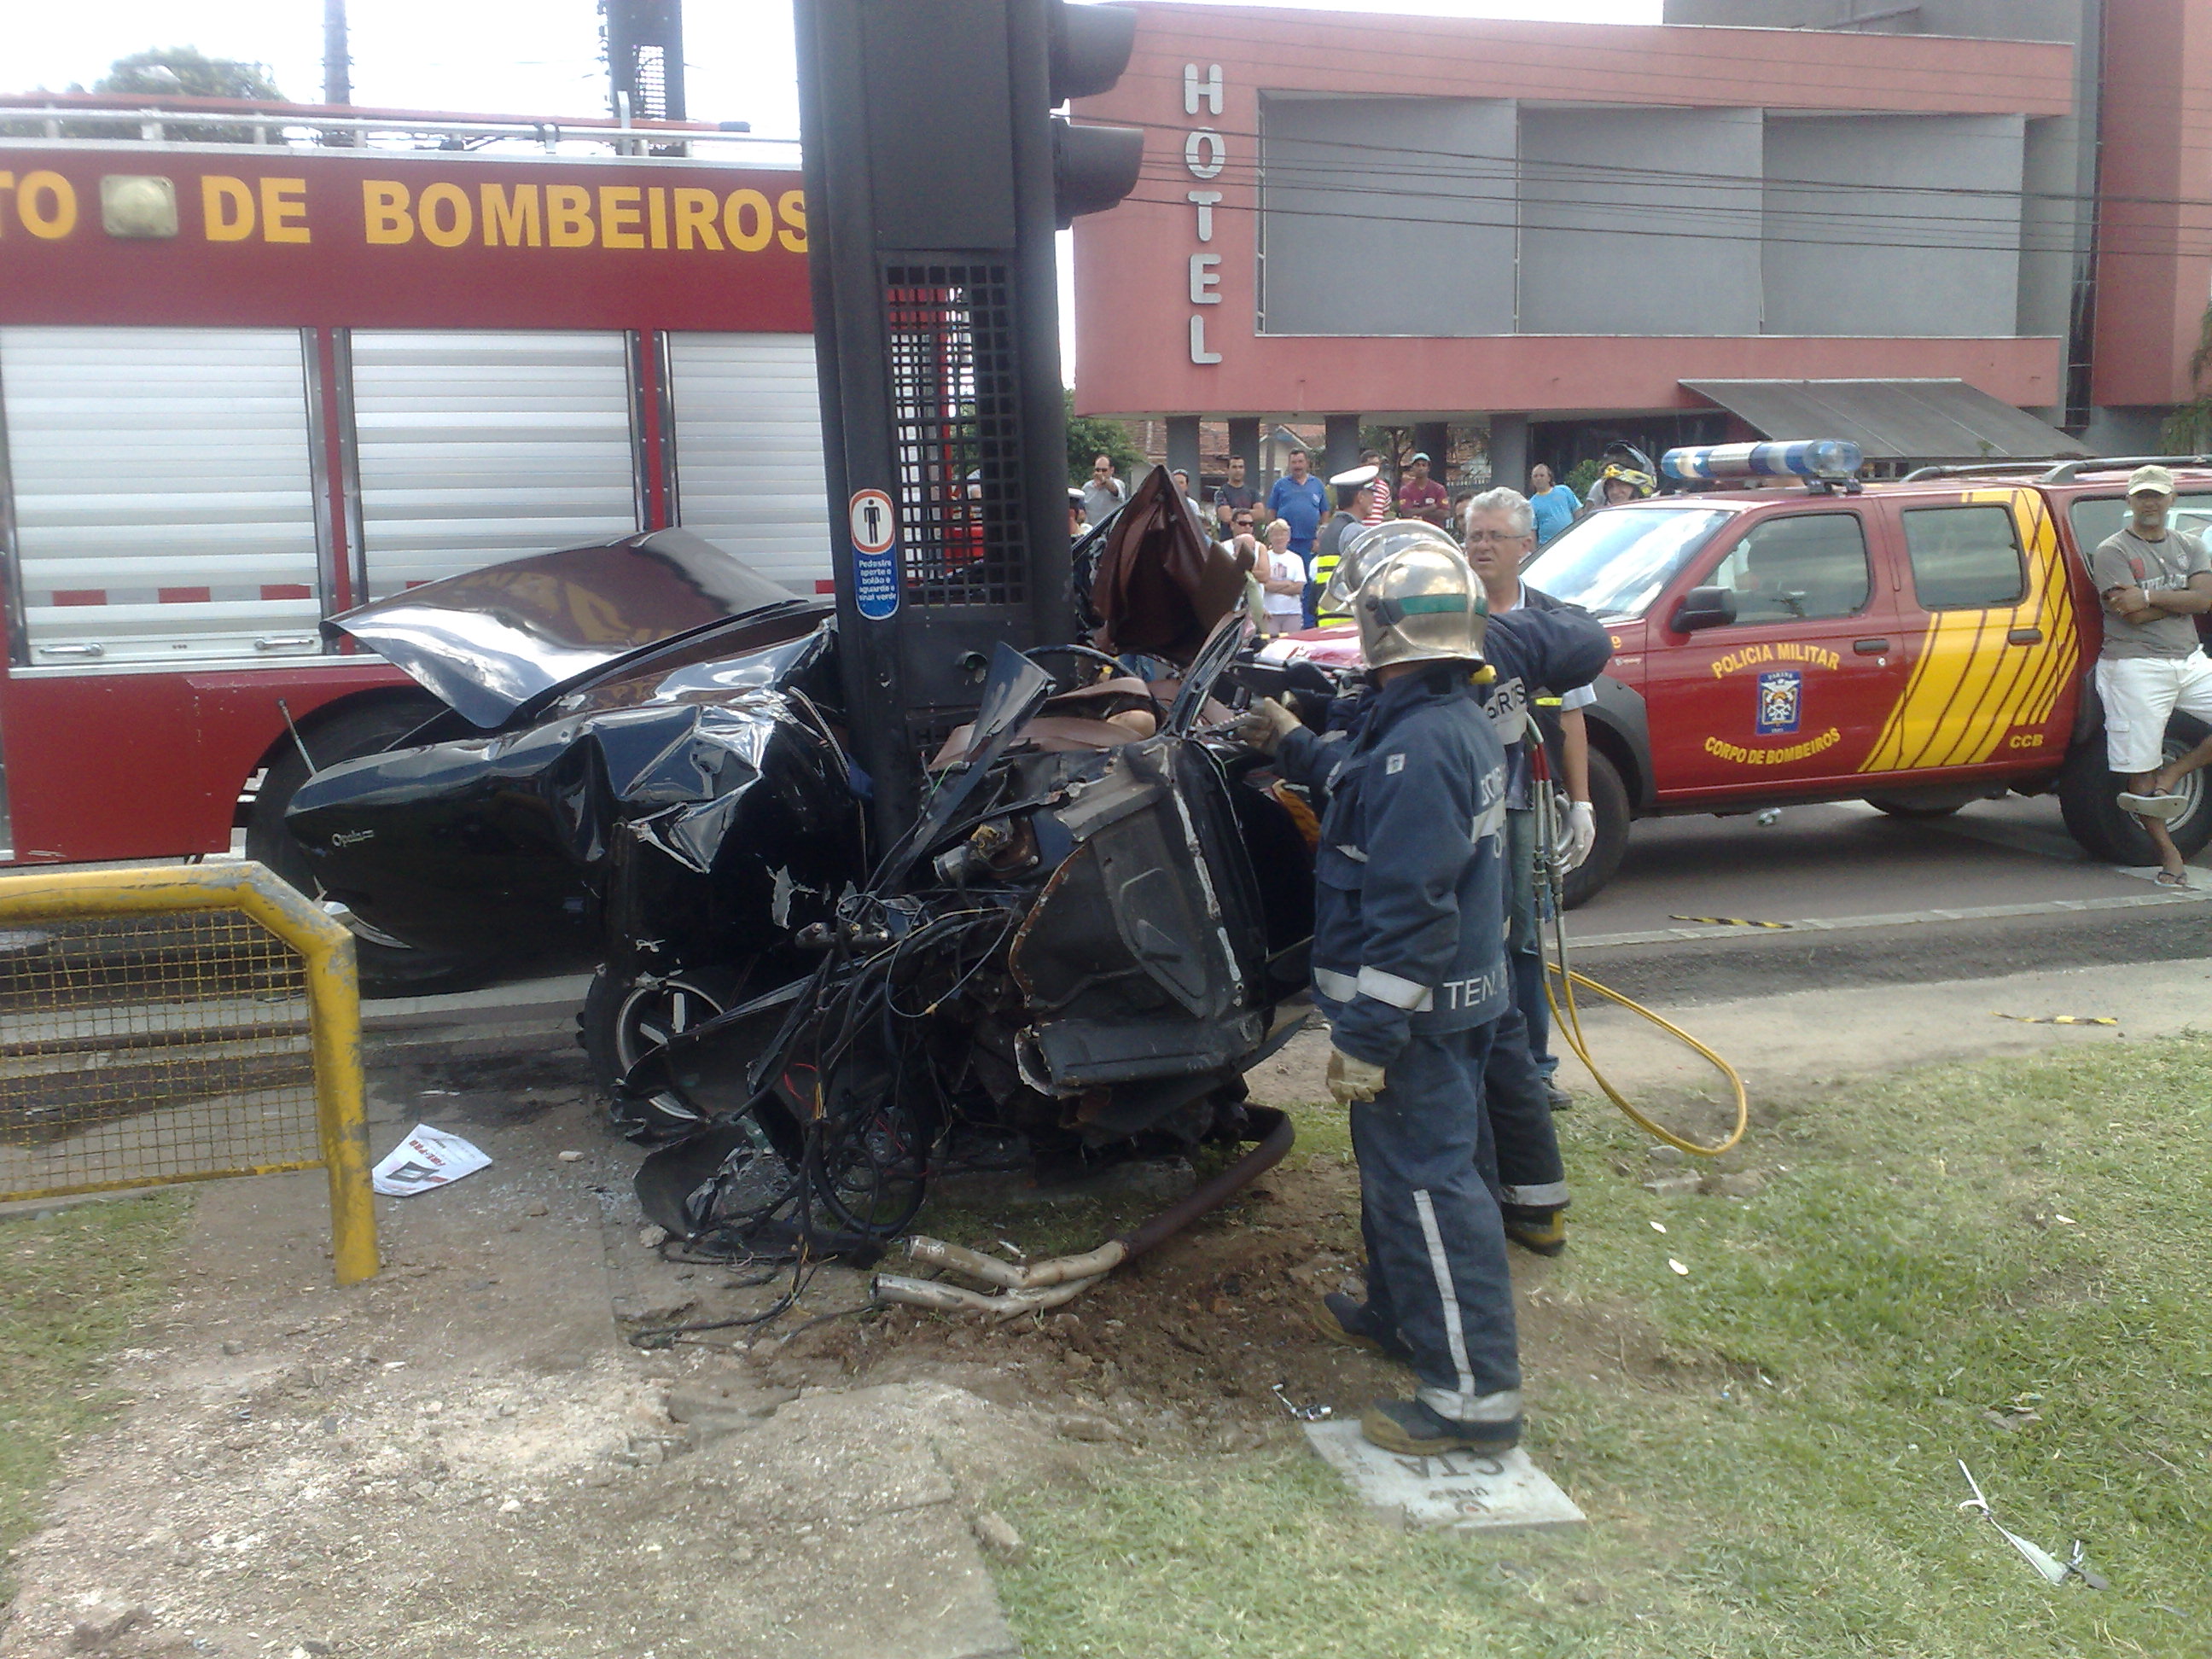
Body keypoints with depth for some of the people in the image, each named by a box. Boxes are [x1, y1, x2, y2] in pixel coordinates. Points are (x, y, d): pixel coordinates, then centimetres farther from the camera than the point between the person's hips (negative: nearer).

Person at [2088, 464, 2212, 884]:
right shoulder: (2112, 551, -2)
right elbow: (2132, 615, -14)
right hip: (2136, 667, -5)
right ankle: (2168, 853, 5)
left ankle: (2171, 775, 1)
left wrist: (2150, 598, -13)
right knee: (2140, 766, -5)